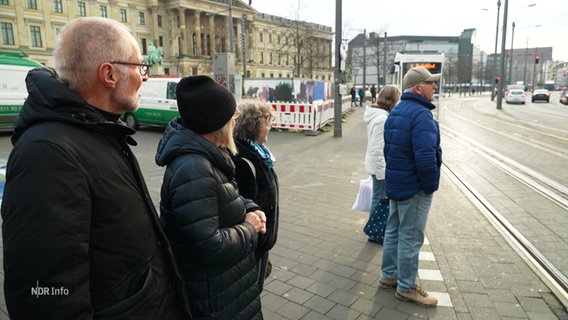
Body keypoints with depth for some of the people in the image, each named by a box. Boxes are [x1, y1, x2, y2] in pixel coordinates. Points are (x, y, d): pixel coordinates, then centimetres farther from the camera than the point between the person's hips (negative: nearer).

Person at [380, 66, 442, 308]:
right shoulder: (421, 114, -21)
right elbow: (426, 158, -30)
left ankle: (389, 275, 33)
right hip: (414, 187, -9)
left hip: (395, 183, 10)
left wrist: (395, 174, 19)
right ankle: (406, 287, 18)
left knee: (393, 231, 18)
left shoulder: (396, 112, 10)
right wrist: (431, 185, -15)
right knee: (410, 237, 3)